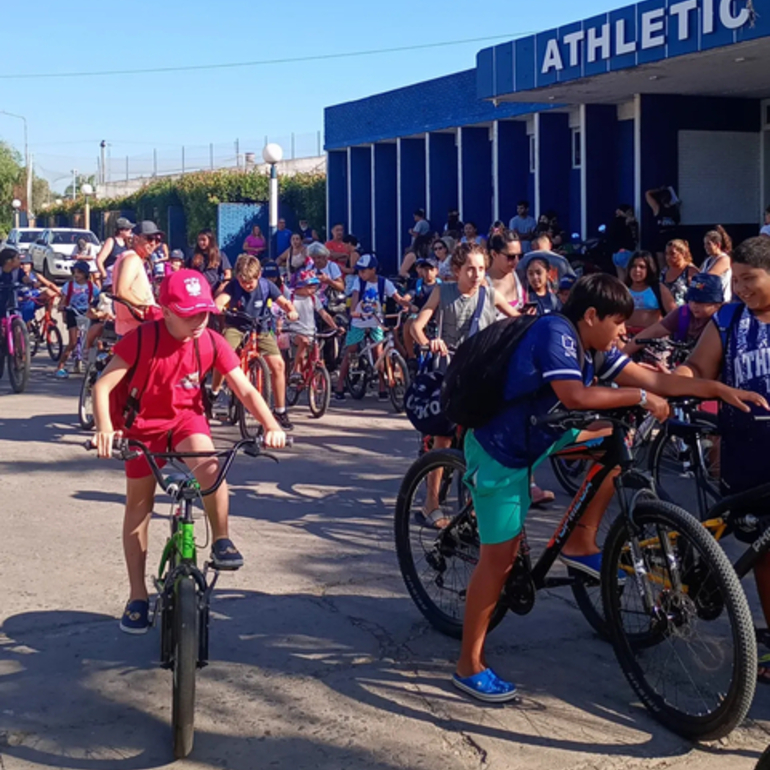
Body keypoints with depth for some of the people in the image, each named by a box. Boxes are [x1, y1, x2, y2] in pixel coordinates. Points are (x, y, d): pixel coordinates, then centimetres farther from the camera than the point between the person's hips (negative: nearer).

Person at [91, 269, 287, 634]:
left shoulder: (211, 343, -16)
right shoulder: (141, 339, -23)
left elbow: (245, 390, -15)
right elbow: (103, 385, -26)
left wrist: (271, 426, -30)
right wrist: (104, 428, -42)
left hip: (187, 418, 1)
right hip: (145, 423, -1)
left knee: (208, 464, -32)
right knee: (138, 506, 4)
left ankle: (221, 540, -9)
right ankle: (138, 597, 15)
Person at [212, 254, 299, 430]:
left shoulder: (266, 286, -11)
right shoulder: (233, 285, -16)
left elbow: (283, 302, -14)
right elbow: (221, 299, -33)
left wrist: (291, 310, -37)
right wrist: (218, 307, -57)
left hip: (261, 328, 2)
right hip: (236, 326, -1)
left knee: (278, 364, -15)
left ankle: (280, 411, -1)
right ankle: (213, 393, -2)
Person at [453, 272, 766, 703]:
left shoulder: (593, 346, 1)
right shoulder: (555, 332, -24)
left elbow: (654, 380, 0)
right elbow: (575, 396, -37)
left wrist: (722, 390, -6)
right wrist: (640, 397, -29)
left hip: (535, 436, 8)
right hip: (499, 450, -8)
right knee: (501, 556, -6)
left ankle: (582, 543, 6)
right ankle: (470, 666, 6)